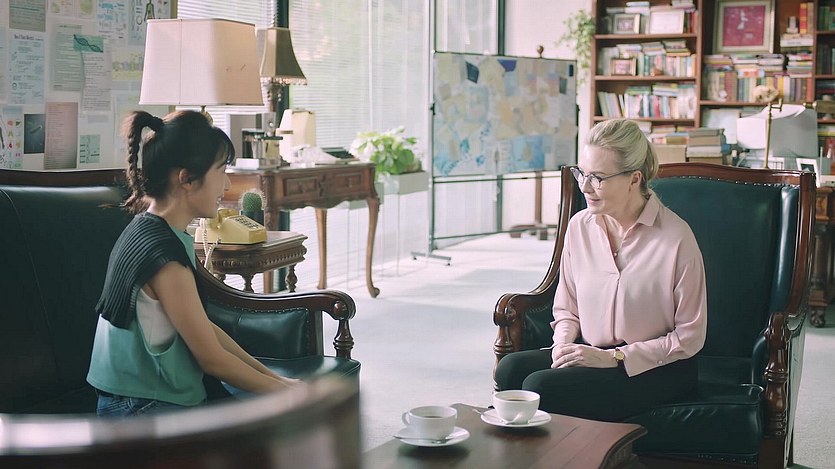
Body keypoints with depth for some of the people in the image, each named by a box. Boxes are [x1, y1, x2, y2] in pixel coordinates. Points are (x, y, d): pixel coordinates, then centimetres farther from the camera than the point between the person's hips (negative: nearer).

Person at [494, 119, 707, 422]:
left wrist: (614, 357, -14)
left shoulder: (676, 238, -12)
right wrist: (564, 345, -7)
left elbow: (689, 337, -8)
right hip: (589, 353, 5)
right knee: (511, 369, -24)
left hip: (656, 367, -5)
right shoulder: (579, 226, 4)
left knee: (542, 386, -27)